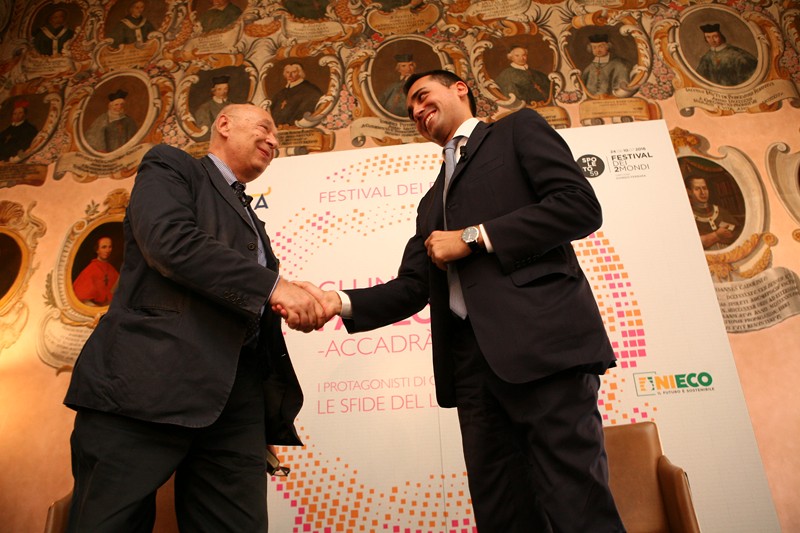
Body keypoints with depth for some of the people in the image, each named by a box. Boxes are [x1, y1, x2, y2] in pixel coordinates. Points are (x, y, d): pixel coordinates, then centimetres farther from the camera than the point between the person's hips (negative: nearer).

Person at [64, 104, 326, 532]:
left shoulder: (250, 217, 29)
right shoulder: (170, 166, 9)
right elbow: (170, 241, -13)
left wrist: (300, 305, 4)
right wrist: (273, 285, -16)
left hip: (237, 391, 7)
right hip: (153, 379, -6)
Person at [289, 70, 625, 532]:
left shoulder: (519, 130, 13)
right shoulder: (432, 201, 29)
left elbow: (581, 206, -3)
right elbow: (412, 288, 18)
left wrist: (472, 237, -5)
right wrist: (340, 302, 1)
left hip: (542, 341, -5)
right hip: (471, 358, 6)